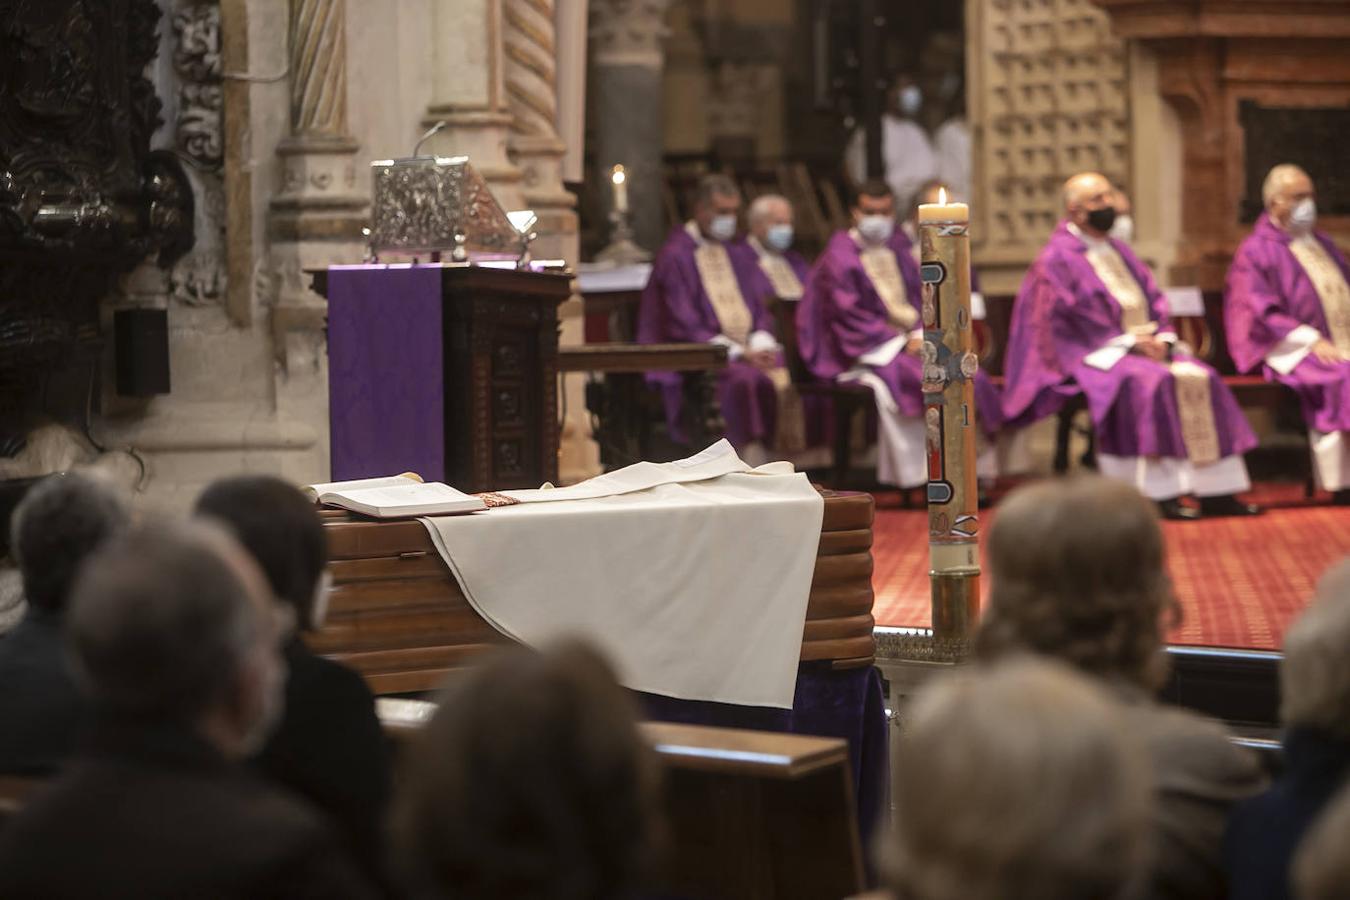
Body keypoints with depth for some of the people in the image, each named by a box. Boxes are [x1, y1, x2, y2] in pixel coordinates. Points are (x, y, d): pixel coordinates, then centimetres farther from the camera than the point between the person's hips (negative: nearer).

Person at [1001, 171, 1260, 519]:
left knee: (1201, 380, -15)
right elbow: (1071, 318, -13)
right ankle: (1161, 493, -34)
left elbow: (1153, 299, 16)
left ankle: (1214, 491, -16)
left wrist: (1161, 338, -5)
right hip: (1094, 351, -7)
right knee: (1151, 382, -34)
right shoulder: (1058, 258, -3)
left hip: (1146, 344, 7)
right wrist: (1129, 341, -18)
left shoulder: (1118, 251, 21)